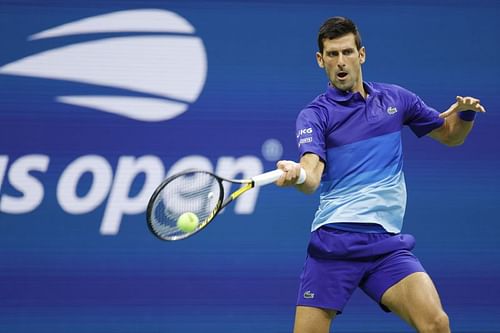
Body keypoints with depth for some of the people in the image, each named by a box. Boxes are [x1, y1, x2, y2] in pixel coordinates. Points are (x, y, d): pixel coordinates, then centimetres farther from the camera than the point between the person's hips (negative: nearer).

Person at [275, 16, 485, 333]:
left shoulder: (396, 99, 13)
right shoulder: (315, 115, 0)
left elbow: (450, 135, 26)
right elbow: (311, 178, -17)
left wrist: (465, 112, 3)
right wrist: (295, 173, -41)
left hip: (388, 244, 2)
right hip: (334, 244, -2)